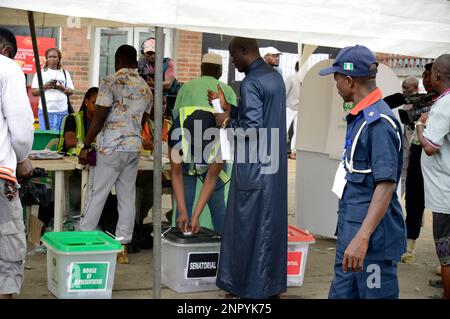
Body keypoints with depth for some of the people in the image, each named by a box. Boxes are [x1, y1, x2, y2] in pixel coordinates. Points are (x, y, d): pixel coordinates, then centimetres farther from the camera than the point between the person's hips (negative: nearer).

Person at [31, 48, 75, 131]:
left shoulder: (65, 73, 16)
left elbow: (71, 91, 12)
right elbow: (33, 92, 4)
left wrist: (63, 88, -8)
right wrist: (44, 87, -12)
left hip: (62, 111, 2)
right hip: (45, 111, -2)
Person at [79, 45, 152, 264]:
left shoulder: (110, 82, -9)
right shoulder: (146, 88, 10)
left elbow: (100, 117, -12)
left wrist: (86, 145, -8)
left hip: (110, 148, -5)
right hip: (134, 148, 6)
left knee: (96, 196, 0)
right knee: (127, 197, 7)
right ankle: (123, 247, 9)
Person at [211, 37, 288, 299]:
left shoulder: (251, 83, -16)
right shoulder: (276, 76, 11)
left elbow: (252, 127, -21)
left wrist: (227, 122, -5)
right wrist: (228, 107, 16)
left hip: (253, 168, -9)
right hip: (275, 166, 9)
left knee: (249, 226, 1)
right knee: (272, 222, 14)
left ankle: (252, 288, 8)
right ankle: (273, 283, 22)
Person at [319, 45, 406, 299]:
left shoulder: (379, 122, -19)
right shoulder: (360, 117, 12)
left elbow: (386, 184, -25)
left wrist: (362, 237, -31)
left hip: (372, 233, -10)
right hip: (350, 230, 10)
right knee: (341, 293, 15)